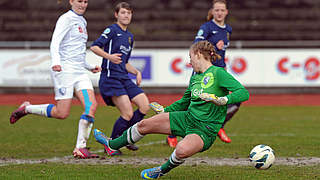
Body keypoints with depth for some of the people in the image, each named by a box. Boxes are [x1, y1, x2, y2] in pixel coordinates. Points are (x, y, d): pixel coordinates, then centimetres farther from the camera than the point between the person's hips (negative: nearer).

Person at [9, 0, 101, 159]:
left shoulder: (82, 21, 21)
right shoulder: (66, 19, -5)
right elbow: (55, 43, -17)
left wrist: (90, 67, 28)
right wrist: (55, 62, -34)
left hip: (80, 71, 8)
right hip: (65, 69, -8)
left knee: (91, 105, -11)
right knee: (62, 113, -11)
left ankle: (80, 147, -11)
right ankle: (26, 109, 12)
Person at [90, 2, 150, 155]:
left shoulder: (129, 36, 21)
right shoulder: (112, 30, -4)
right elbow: (94, 47, -15)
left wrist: (136, 72, 13)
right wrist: (109, 56, -30)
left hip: (124, 79, 8)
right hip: (110, 78, -8)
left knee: (145, 106, -3)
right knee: (128, 114, -15)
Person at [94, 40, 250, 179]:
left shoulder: (218, 73, -14)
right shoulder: (195, 77, 11)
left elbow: (243, 93, -22)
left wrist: (223, 100, -37)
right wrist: (165, 110, 28)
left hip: (205, 130, -8)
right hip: (187, 118, 8)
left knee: (182, 150, -38)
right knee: (144, 125, 6)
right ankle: (112, 145, 32)